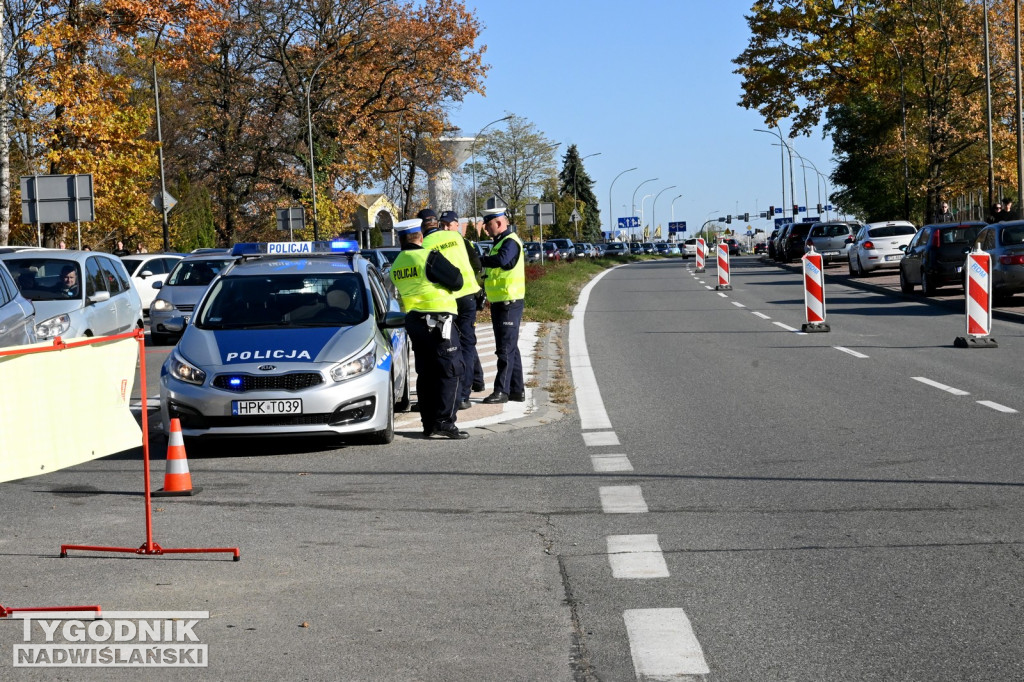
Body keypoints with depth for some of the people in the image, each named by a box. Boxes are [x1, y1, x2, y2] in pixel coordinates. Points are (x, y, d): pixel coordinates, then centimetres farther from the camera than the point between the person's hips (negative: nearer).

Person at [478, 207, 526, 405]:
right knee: (510, 348, 13)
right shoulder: (499, 242, 18)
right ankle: (517, 389, 18)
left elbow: (502, 260, -34)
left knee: (506, 348, -8)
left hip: (509, 303, -10)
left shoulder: (510, 242, -14)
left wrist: (478, 260, -27)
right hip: (499, 303, 10)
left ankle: (502, 390, -7)